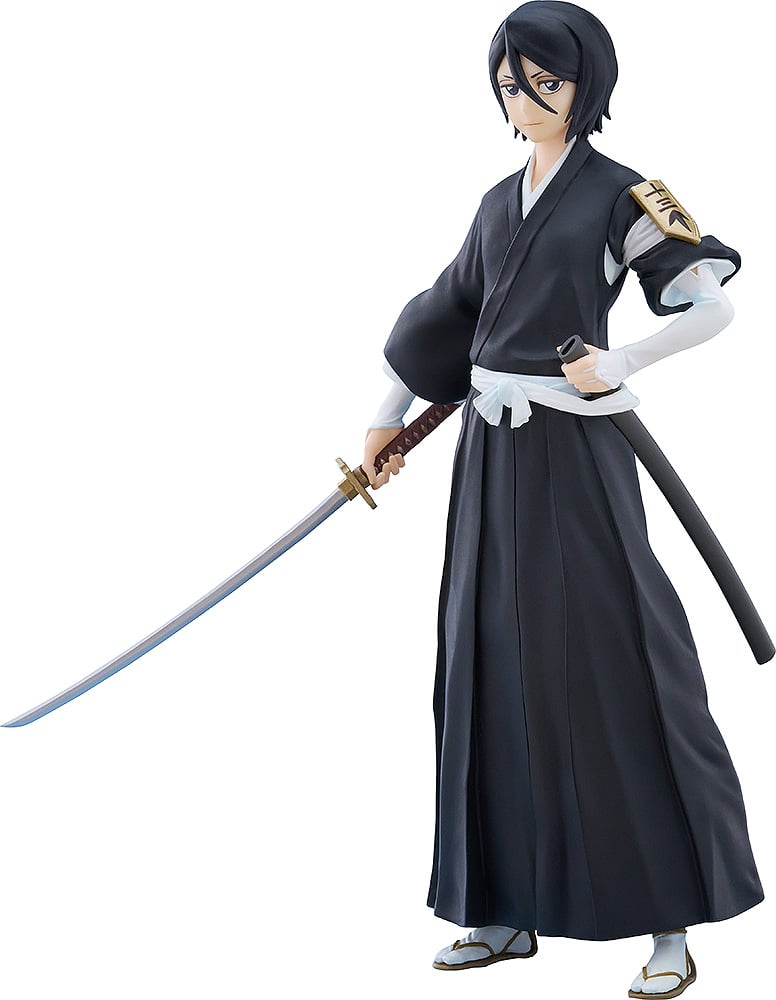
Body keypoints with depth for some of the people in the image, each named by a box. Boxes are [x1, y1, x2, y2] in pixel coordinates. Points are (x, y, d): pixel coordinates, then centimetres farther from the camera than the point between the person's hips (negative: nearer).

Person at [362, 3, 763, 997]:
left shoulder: (620, 195, -2)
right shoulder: (499, 203, 15)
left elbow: (713, 306, -8)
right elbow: (448, 315, 23)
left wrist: (614, 365, -13)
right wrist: (387, 420, 25)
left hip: (570, 455, -6)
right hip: (489, 453, 6)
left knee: (608, 670, -6)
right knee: (494, 672, 7)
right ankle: (509, 908, 16)